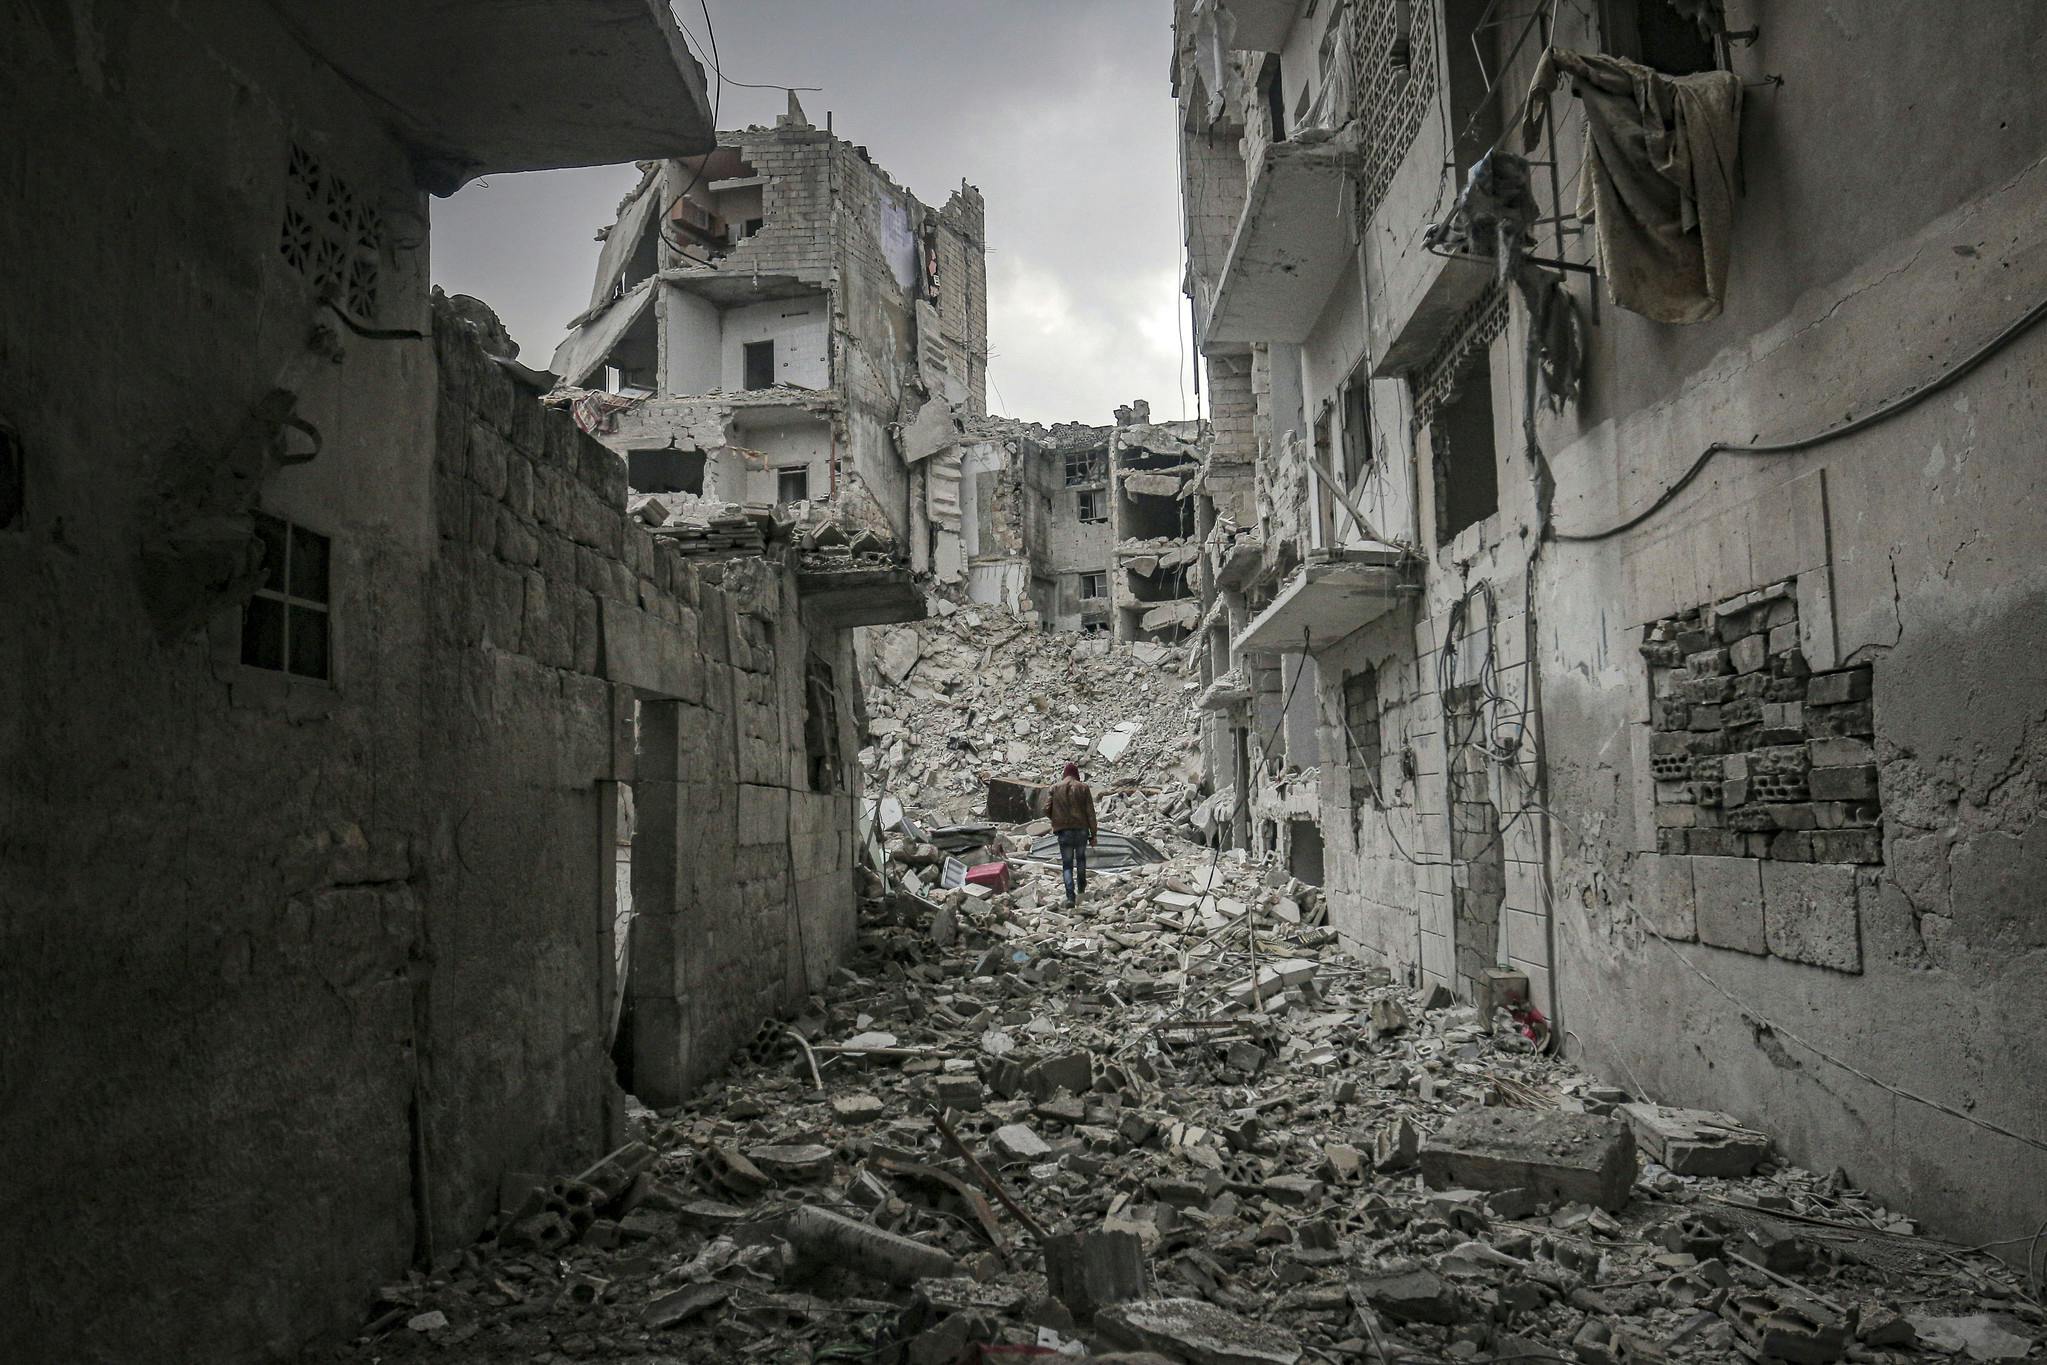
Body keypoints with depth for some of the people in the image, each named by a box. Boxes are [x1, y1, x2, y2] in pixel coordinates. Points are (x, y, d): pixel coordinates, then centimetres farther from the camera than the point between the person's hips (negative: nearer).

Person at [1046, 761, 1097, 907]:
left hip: (1064, 830, -1)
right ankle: (1081, 888, 36)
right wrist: (1094, 833, 2)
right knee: (1081, 858, 25)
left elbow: (1047, 809, -2)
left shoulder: (1055, 788, 1)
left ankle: (1070, 896, -10)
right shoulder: (1083, 787, -1)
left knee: (1067, 864, 3)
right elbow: (1090, 812, -3)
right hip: (1081, 829, 1)